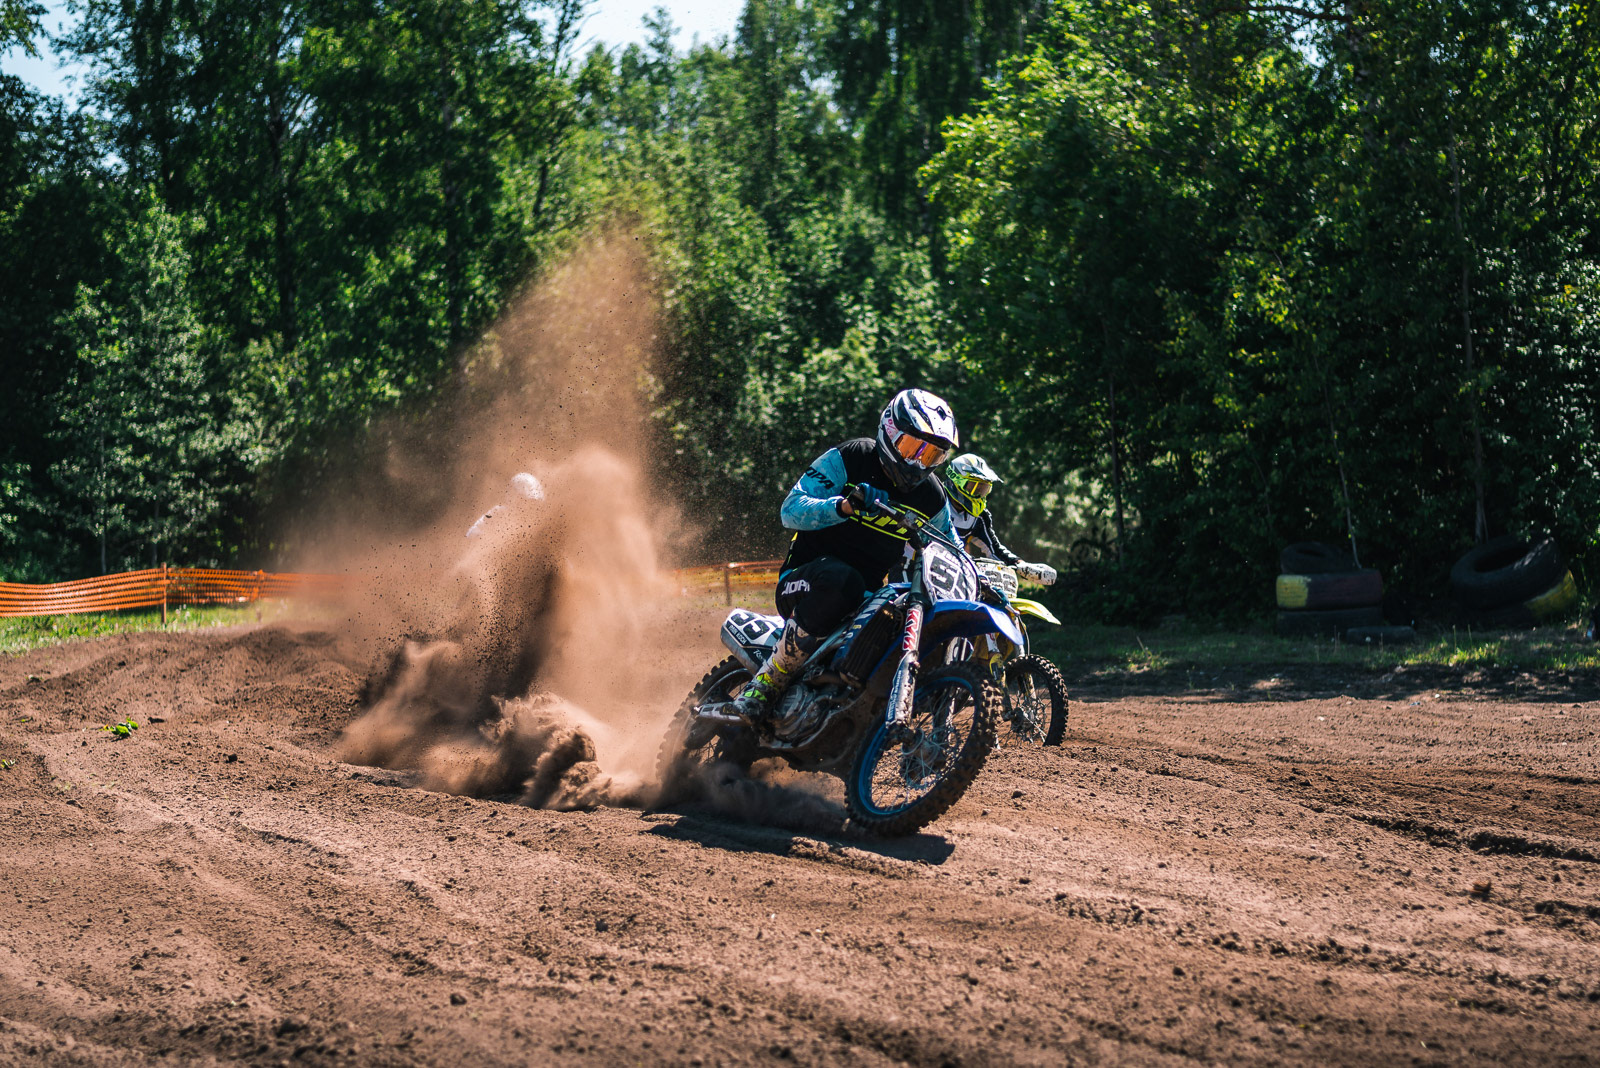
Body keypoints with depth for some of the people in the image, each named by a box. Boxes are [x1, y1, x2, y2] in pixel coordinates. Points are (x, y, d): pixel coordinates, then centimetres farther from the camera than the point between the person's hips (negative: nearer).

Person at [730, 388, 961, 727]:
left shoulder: (932, 498, 7)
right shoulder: (850, 458, -8)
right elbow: (791, 510, -17)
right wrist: (843, 506, -36)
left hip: (866, 597, 6)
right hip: (805, 577, -6)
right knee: (840, 580, -42)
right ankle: (766, 683, -30)